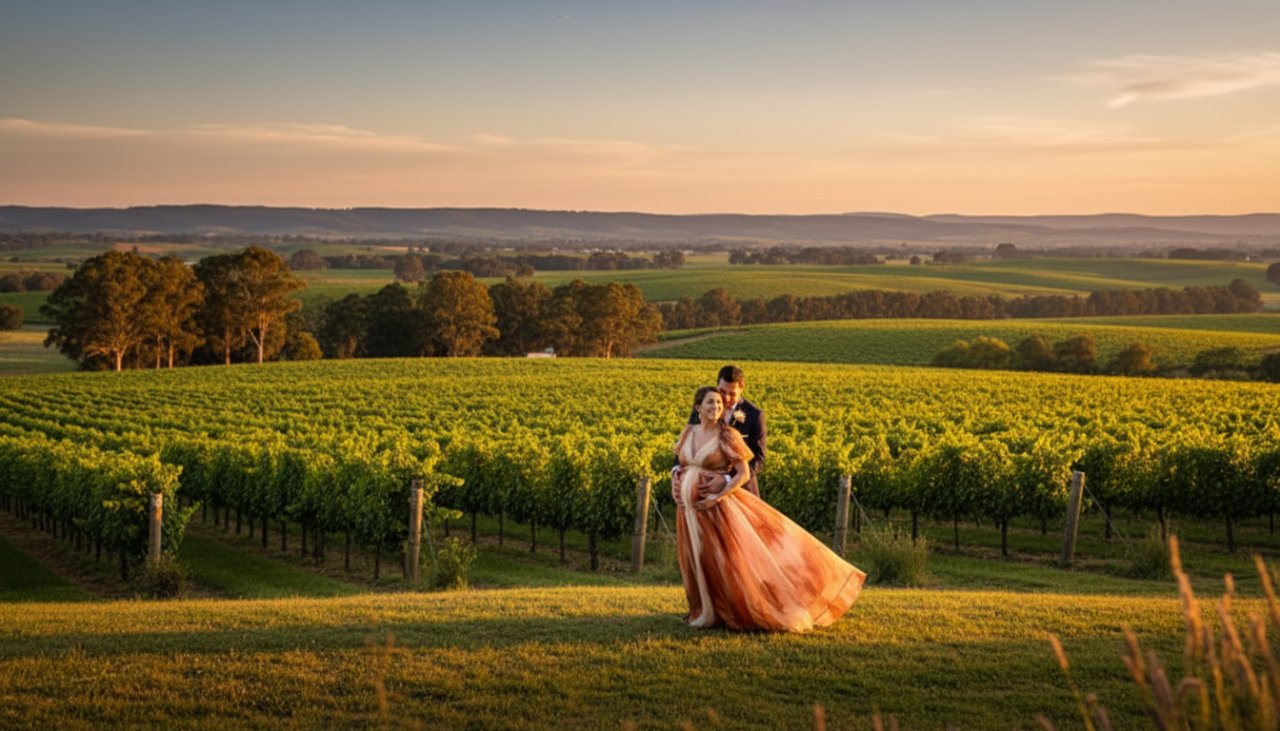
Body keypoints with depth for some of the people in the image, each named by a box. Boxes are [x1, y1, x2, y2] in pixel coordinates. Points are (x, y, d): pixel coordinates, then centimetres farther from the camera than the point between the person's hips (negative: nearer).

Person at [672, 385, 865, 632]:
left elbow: (744, 474, -10)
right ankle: (708, 611, 24)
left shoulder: (727, 435, -8)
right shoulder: (688, 432, 6)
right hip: (690, 507, 5)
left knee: (727, 558, -5)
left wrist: (716, 497, -18)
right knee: (698, 559, 9)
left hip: (718, 505, -5)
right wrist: (675, 483, 1)